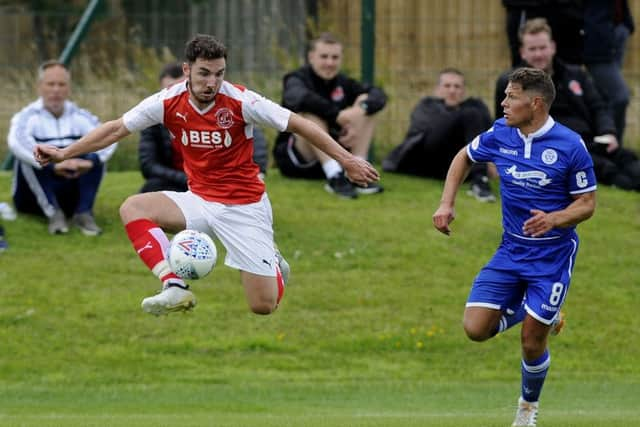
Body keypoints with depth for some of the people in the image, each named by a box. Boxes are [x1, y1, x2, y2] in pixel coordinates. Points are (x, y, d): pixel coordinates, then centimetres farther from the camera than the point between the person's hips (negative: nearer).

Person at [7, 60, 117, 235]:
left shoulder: (80, 117, 5)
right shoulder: (28, 117, -5)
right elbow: (17, 142, -28)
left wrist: (90, 161, -37)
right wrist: (53, 165, -44)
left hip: (73, 195, 2)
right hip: (35, 197, -2)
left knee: (97, 153, -16)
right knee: (27, 157, -27)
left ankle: (84, 213, -28)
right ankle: (53, 213, -38)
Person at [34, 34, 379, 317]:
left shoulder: (241, 102, -18)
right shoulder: (169, 102, -9)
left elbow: (298, 125, -12)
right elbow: (116, 129, 2)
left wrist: (347, 160, -12)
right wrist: (64, 153, 1)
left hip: (244, 205, -3)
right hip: (199, 200, 3)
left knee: (264, 306, -8)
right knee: (133, 208, -21)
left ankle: (273, 264, 30)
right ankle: (174, 288, -25)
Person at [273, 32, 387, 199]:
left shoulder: (343, 83, 6)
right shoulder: (297, 80, -9)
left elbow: (378, 96, -9)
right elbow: (298, 98, -35)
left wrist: (361, 110, -31)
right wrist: (339, 116, -38)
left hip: (334, 157, 5)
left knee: (366, 102, -6)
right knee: (313, 112, -30)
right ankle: (334, 177, -43)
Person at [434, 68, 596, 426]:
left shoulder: (570, 145, -18)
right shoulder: (500, 134, -6)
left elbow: (587, 203, -9)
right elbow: (464, 157, 15)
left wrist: (553, 219, -29)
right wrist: (447, 204, 3)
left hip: (552, 256, -4)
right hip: (511, 250, 4)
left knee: (532, 344, -2)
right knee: (476, 328, -8)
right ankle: (527, 311, 24)